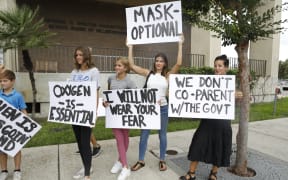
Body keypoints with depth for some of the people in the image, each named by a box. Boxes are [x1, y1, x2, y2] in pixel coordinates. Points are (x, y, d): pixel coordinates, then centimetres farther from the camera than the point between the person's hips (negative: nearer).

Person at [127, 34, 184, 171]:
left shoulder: (168, 75, -1)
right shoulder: (148, 73, 2)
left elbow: (178, 64, -14)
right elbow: (132, 65, 0)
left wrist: (180, 45, -12)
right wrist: (130, 48, 1)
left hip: (162, 108, -1)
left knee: (162, 135, 13)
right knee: (144, 134, 9)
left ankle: (162, 160, 30)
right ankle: (141, 160, 25)